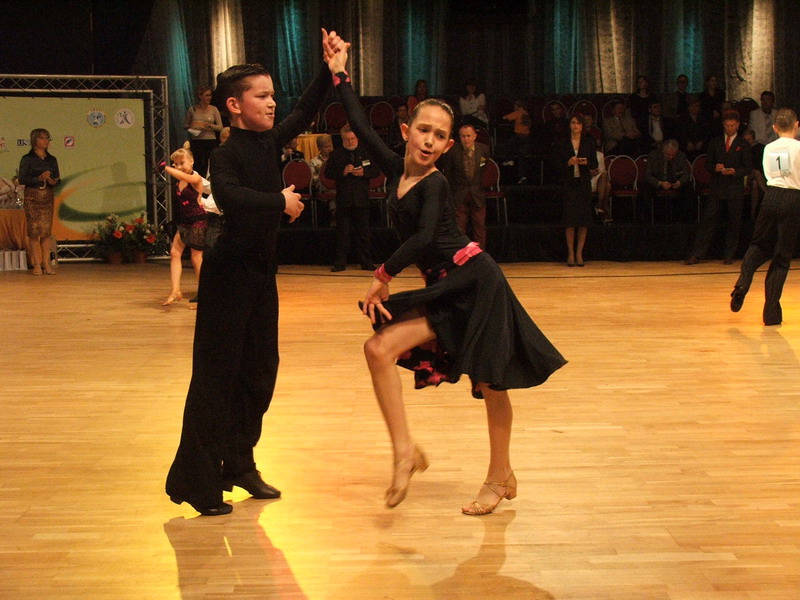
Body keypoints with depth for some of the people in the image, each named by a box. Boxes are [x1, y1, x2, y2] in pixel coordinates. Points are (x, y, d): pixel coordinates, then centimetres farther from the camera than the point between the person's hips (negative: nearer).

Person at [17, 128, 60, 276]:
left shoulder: (52, 160, 13)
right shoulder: (27, 159, 0)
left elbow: (58, 179, 15)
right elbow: (22, 179, -6)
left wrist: (54, 182, -8)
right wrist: (39, 178, -17)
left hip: (48, 197, 4)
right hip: (32, 197, -4)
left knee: (47, 231, 0)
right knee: (34, 230, -5)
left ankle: (46, 263, 1)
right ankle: (36, 264, -2)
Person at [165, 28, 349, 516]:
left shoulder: (269, 142, 7)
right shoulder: (227, 155, -14)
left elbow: (306, 111, 17)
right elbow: (229, 195, -35)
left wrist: (330, 68, 8)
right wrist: (280, 202, -25)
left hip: (262, 273, 8)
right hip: (230, 274, -8)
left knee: (260, 371, 13)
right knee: (217, 375, -6)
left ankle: (239, 466, 24)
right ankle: (196, 481, 0)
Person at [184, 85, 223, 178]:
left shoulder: (214, 109, 3)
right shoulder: (192, 109, 4)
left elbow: (220, 127, 2)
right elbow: (185, 125, 13)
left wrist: (210, 125, -15)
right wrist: (191, 126, -9)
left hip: (210, 141, 0)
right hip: (196, 141, 0)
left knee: (209, 168, 0)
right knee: (196, 167, -1)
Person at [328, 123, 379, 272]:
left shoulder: (366, 152, 7)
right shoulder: (336, 155, 5)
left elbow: (376, 170, 6)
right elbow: (328, 173, -1)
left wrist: (364, 172, -13)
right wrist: (343, 172, -16)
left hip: (361, 198, 1)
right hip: (343, 198, -1)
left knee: (363, 231, 5)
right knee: (342, 232, 1)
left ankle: (366, 262, 11)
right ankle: (340, 262, 4)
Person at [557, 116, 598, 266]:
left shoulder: (589, 142, 7)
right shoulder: (562, 144, 5)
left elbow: (595, 164, 7)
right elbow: (558, 166, 3)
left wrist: (586, 162, -13)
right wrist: (568, 163, -15)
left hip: (584, 183, 1)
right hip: (568, 183, -1)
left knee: (584, 219, -1)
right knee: (569, 219, -4)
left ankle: (579, 253, 6)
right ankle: (570, 253, 3)